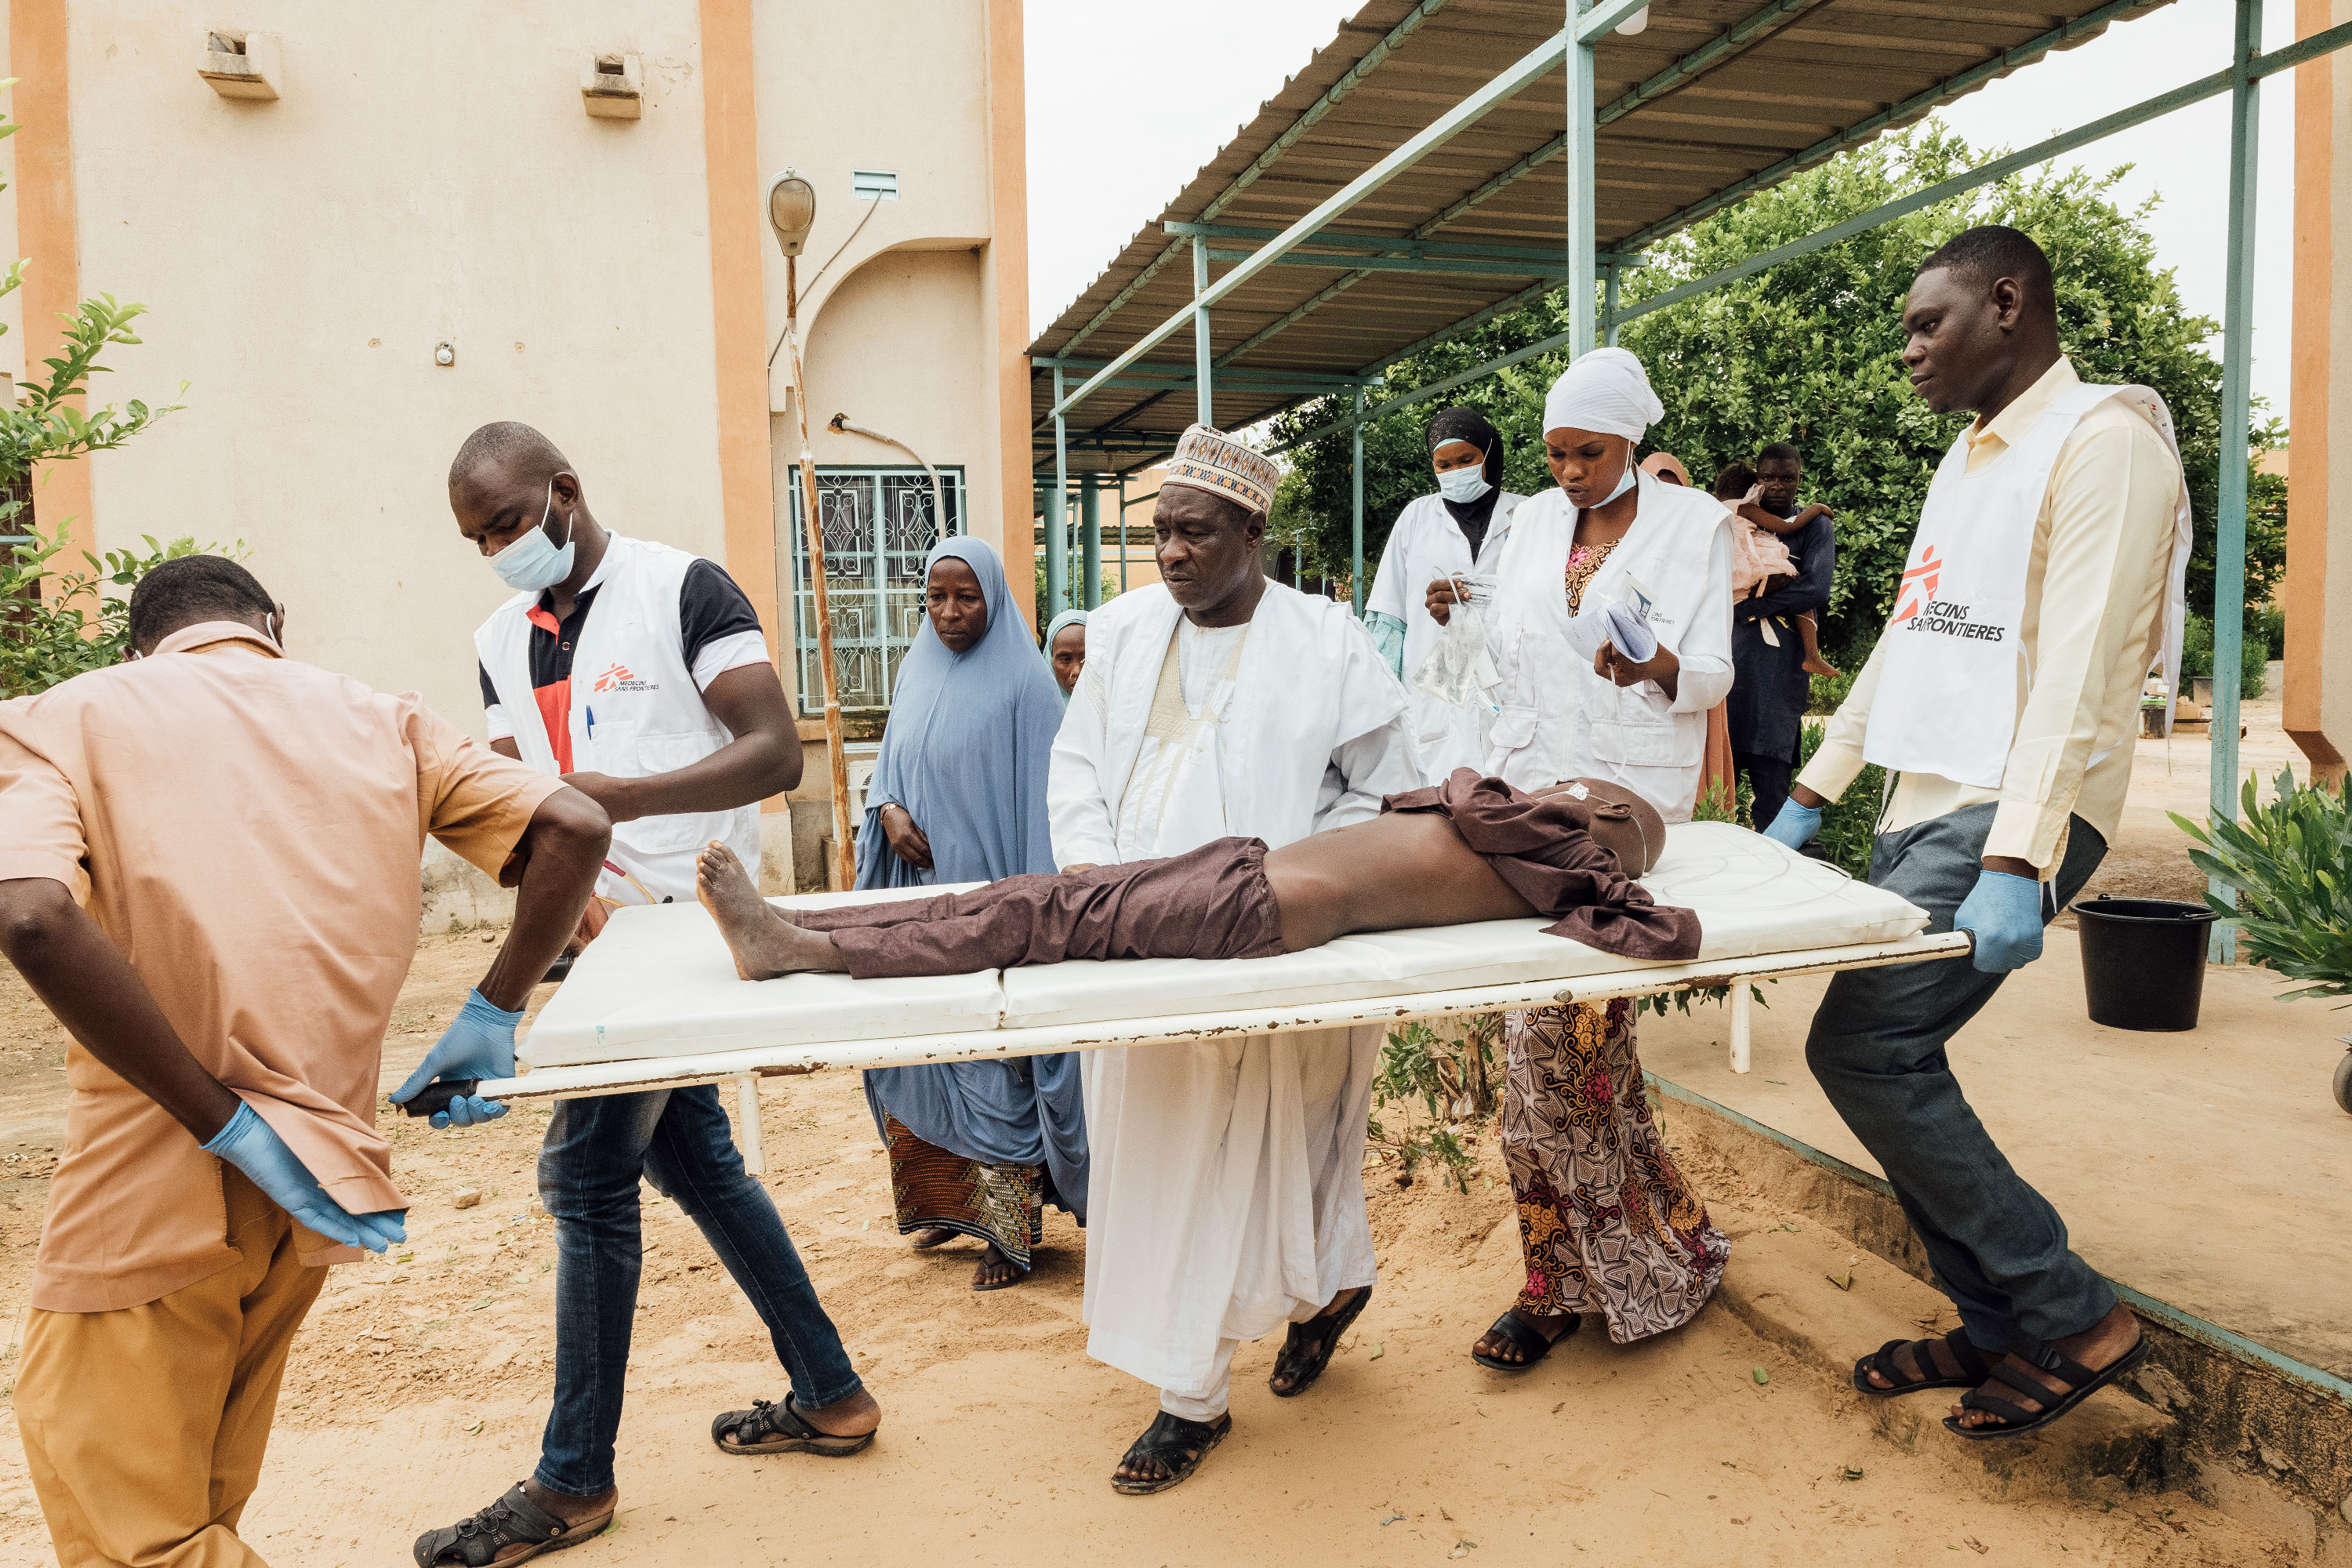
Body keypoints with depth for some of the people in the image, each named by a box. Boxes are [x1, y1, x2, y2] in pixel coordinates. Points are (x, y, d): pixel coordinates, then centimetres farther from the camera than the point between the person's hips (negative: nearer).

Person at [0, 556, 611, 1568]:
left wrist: (230, 1129, -15)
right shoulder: (379, 721, 12)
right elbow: (574, 829, 0)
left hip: (155, 1181, -4)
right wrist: (491, 1012, 6)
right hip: (315, 1175, 5)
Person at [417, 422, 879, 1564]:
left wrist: (619, 796, -26)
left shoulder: (682, 590, -8)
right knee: (689, 1155, 12)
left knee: (587, 1171, -5)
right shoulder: (502, 640, 14)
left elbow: (774, 754, -16)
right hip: (596, 925, 8)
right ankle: (828, 1394, 26)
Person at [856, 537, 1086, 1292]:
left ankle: (1010, 1226, 7)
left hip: (990, 895, -6)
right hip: (922, 894, 6)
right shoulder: (916, 672, 10)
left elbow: (1043, 800, -10)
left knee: (995, 1058, -3)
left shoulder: (1023, 681, -9)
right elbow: (889, 764, 17)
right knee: (925, 1046, 11)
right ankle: (948, 1200, 27)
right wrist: (888, 810, -6)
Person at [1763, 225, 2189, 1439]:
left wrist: (2015, 865, -27)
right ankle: (1998, 1324, 21)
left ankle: (2073, 1317, 0)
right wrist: (1810, 795, 20)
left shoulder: (2102, 440, -9)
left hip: (2010, 814, -9)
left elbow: (2078, 668, -20)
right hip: (1922, 805, 9)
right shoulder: (1967, 459, 20)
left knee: (1861, 1048, -14)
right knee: (1896, 1062, 7)